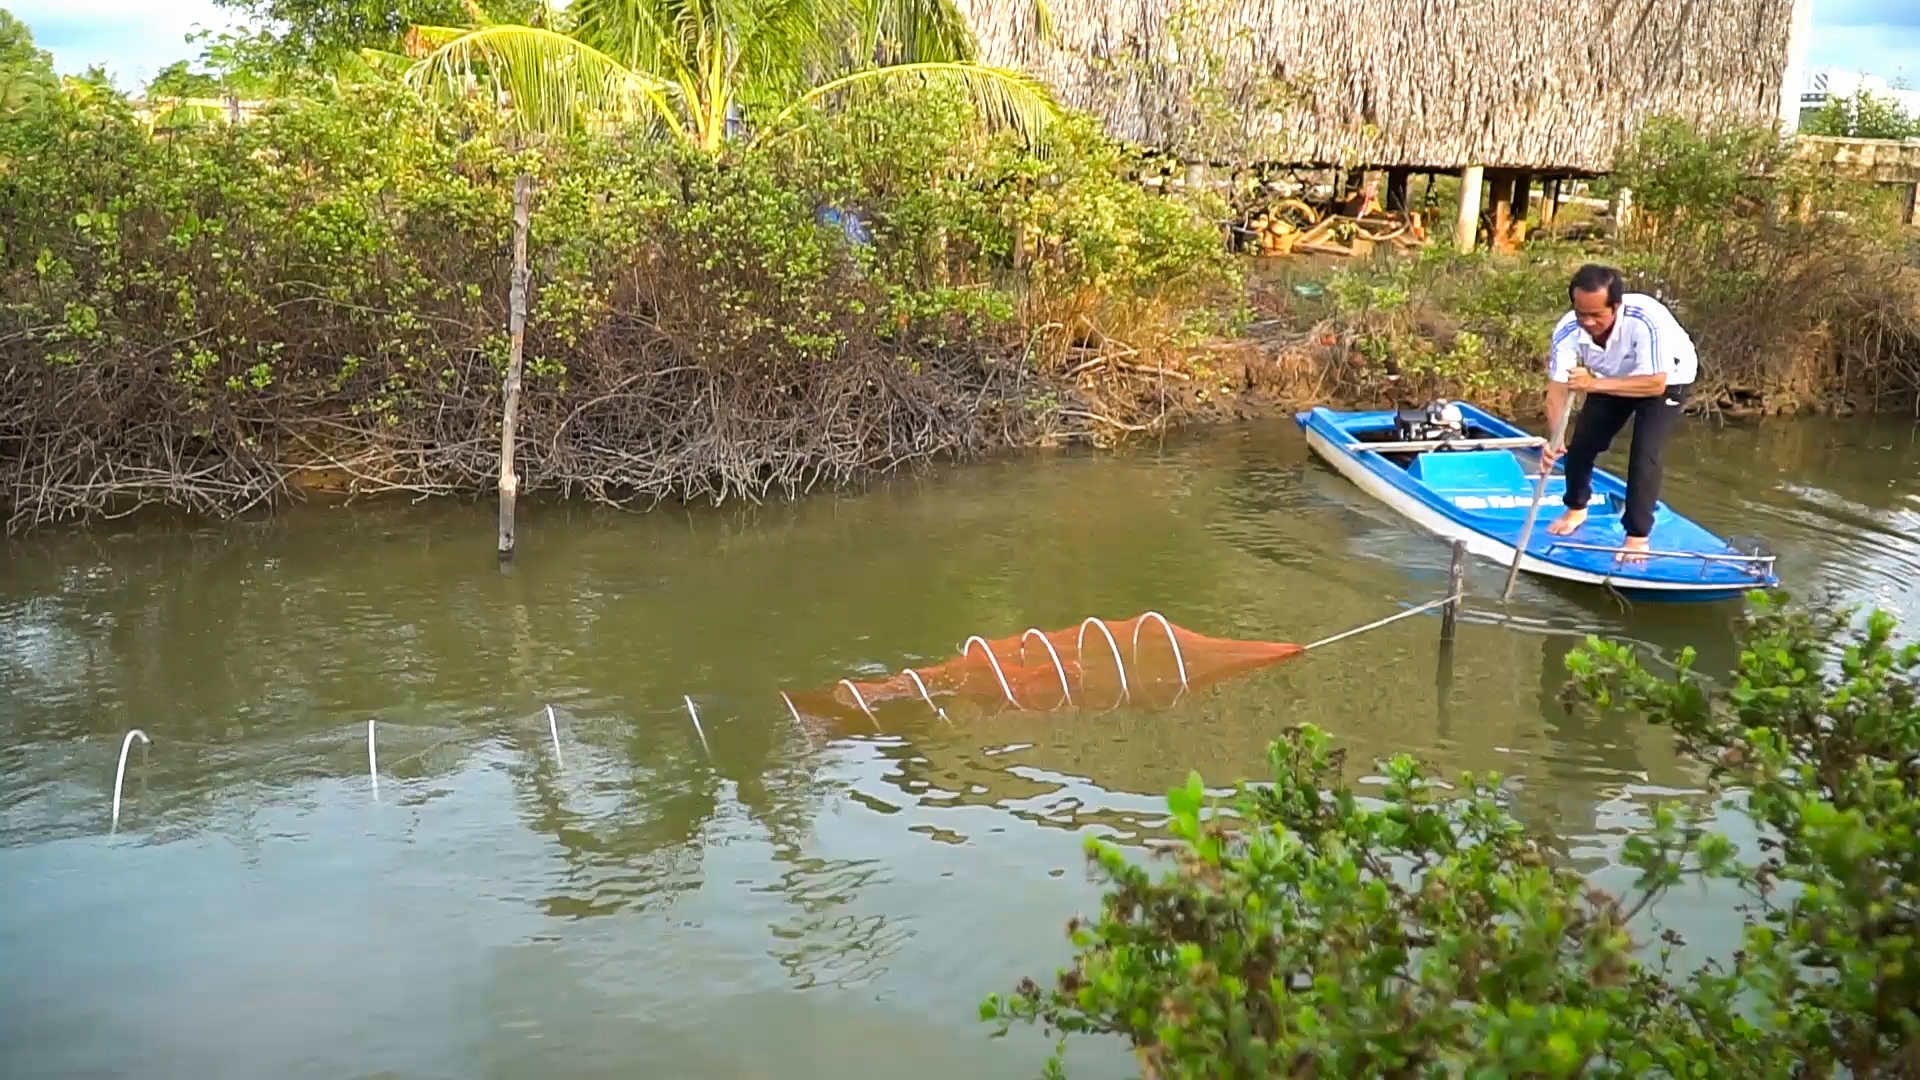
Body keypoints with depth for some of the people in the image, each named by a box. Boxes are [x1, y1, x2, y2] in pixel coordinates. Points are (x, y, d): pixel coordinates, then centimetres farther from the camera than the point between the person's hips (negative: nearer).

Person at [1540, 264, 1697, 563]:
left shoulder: (1647, 320, -43)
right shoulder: (1568, 331, -30)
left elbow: (1655, 383, -42)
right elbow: (1558, 389, -30)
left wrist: (1596, 384, -53)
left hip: (1666, 379, -4)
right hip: (1613, 378, 4)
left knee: (1644, 453, -17)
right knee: (1580, 443, 1)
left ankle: (1638, 535, -2)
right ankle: (1577, 508, 29)